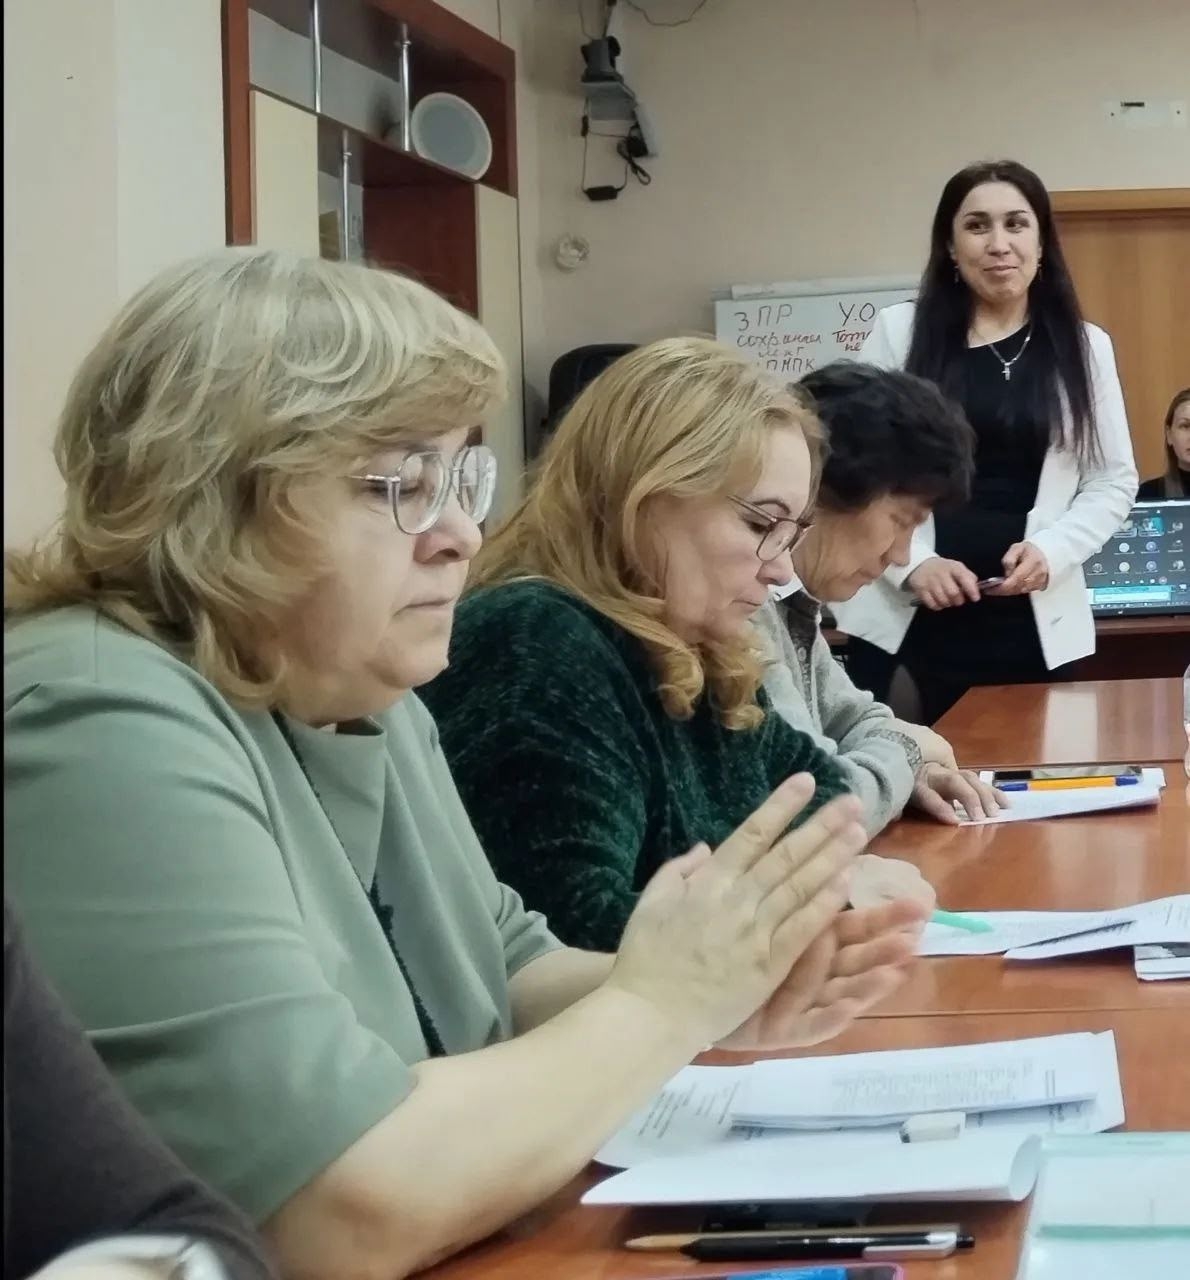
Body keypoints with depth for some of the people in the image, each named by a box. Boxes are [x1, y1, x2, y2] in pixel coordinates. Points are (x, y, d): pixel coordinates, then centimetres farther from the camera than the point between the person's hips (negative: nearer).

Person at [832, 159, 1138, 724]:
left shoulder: (1085, 347, 8)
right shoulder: (900, 331, 3)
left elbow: (1113, 480, 9)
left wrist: (1050, 550, -9)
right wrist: (912, 562, -12)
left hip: (1034, 622, 2)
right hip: (906, 615, -1)